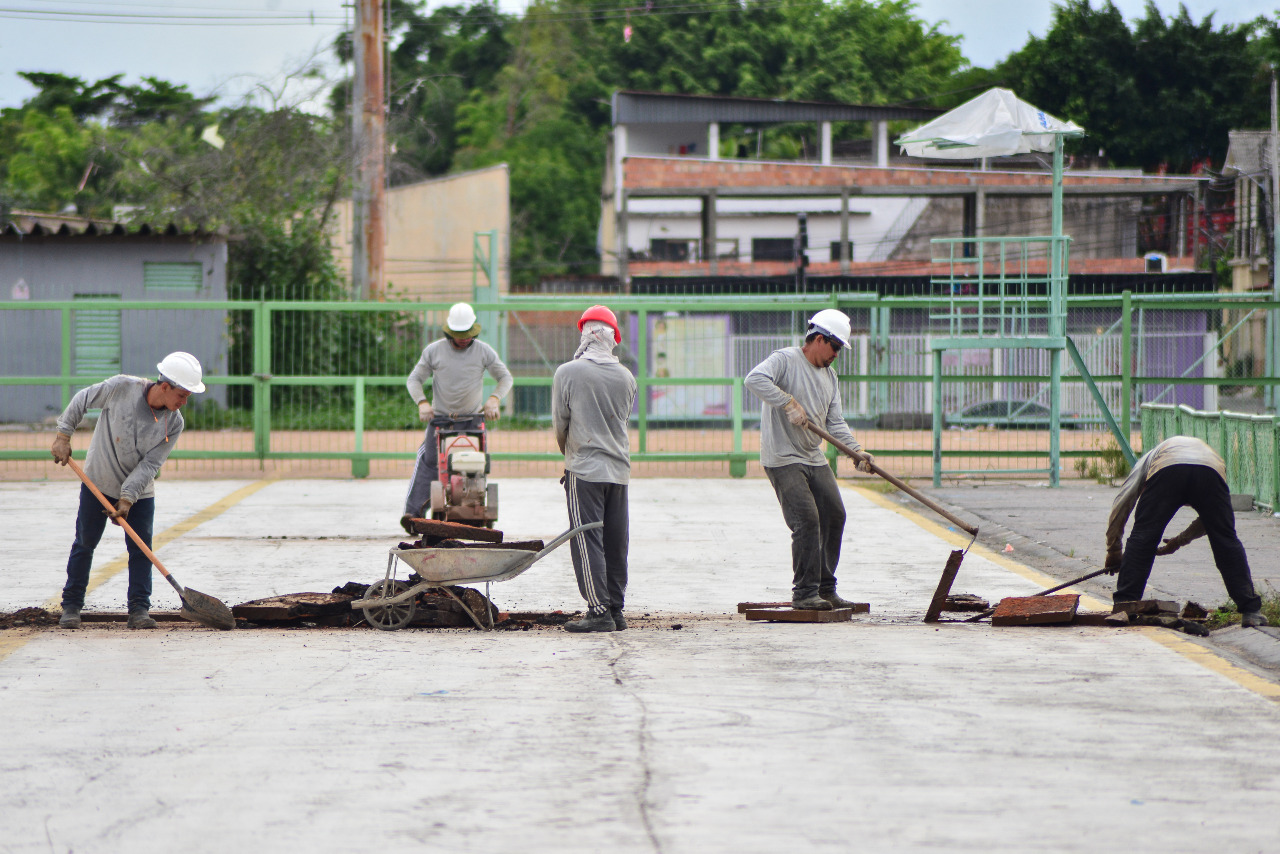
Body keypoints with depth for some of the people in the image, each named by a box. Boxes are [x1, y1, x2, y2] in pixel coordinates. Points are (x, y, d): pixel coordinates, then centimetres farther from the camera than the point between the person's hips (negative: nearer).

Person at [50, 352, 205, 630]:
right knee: (85, 543, 5)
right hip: (98, 482, -1)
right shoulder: (121, 388, -22)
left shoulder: (174, 424, -16)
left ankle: (139, 609, 1)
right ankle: (71, 605, 16)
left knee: (140, 547, -5)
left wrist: (128, 498, -24)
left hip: (139, 492, 1)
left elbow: (149, 464, -17)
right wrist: (64, 435, -6)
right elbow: (83, 400, -6)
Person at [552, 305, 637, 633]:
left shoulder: (567, 373, -8)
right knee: (615, 542, 10)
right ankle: (616, 610, 13)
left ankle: (599, 612, -10)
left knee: (587, 541, -4)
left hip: (584, 470, -5)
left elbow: (559, 423, 0)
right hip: (619, 469, 5)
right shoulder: (626, 378, 4)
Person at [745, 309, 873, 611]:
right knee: (807, 520, -16)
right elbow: (754, 380, -27)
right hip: (784, 459, -8)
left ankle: (825, 589, 19)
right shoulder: (785, 360, -9)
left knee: (833, 516, 7)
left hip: (815, 459, 8)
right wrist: (789, 403, -28)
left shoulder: (830, 376, 15)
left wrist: (856, 450, -6)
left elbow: (835, 424, 11)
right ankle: (804, 593, -11)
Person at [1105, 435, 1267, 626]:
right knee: (1227, 543, 14)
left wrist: (1114, 551, 36)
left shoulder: (1150, 457, 40)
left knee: (1142, 539, 8)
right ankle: (1251, 610, 14)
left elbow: (1121, 505, 29)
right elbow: (1212, 521, 41)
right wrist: (1180, 541, 50)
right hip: (1211, 471, 2)